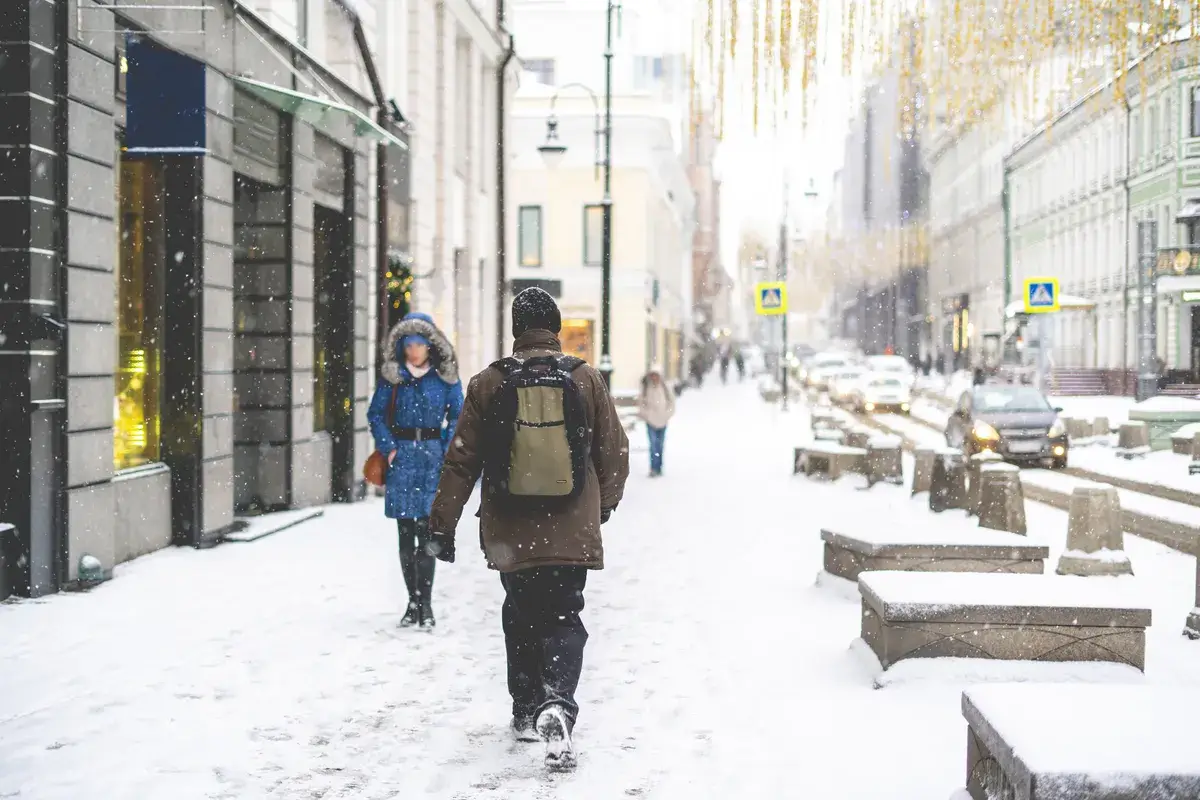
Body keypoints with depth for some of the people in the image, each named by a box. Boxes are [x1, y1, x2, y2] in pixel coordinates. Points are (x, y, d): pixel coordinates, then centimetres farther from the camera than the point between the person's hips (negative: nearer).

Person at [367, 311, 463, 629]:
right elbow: (376, 413, 9)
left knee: (426, 531, -8)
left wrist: (447, 450, -4)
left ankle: (425, 603, -3)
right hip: (402, 454, 2)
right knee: (405, 533, 4)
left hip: (432, 454, -2)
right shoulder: (392, 376, 6)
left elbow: (457, 415, 7)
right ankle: (413, 602, 13)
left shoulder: (445, 376, 4)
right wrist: (388, 447, -3)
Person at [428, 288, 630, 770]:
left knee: (521, 618, 19)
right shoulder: (587, 381, -1)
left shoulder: (487, 385, -2)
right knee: (564, 618, 4)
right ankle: (556, 705, -20)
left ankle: (526, 712, 27)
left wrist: (443, 525, 7)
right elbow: (614, 454, 6)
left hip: (510, 533, 1)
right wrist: (605, 504, 24)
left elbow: (460, 463, 0)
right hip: (571, 531, -1)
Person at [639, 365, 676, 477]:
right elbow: (641, 403, 6)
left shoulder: (665, 388, 0)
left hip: (662, 420, 2)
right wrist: (645, 414, -3)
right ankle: (654, 469, -15)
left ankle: (659, 468, 18)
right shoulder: (646, 388, -1)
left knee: (660, 445, 9)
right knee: (653, 445, -12)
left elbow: (671, 402, 8)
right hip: (650, 421, -2)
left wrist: (666, 415, -1)